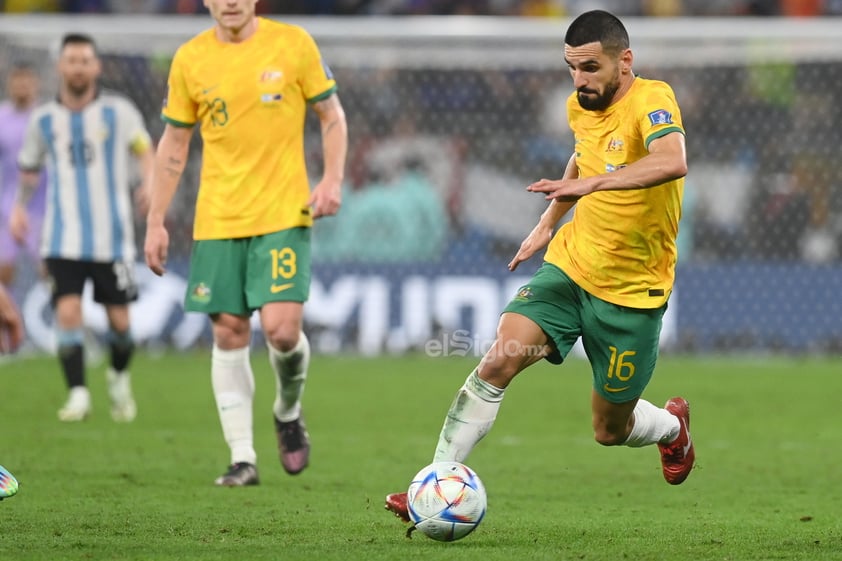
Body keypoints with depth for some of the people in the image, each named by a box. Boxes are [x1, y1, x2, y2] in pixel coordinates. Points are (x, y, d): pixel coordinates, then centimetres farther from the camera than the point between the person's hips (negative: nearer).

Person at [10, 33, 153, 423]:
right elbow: (29, 167, 19)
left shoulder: (118, 112, -1)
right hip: (63, 240, 1)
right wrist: (20, 207, 9)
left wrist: (149, 181, -12)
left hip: (112, 239, -1)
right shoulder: (43, 119, 5)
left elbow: (144, 149, 8)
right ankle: (77, 395, -8)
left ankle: (119, 377, 32)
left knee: (119, 320, 3)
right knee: (68, 311, -15)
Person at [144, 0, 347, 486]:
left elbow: (332, 114, 6)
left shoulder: (293, 43, -2)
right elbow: (174, 142, 11)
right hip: (217, 222, 2)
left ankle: (289, 411, 18)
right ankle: (243, 458, 7)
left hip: (284, 214, -2)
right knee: (229, 333, 1)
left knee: (281, 328, -14)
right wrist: (156, 221, 8)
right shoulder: (190, 59, 4)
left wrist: (332, 180, -8)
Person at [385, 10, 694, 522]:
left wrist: (592, 183, -52)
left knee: (610, 430, 9)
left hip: (631, 292, -5)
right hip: (571, 264, 5)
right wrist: (548, 224, 24)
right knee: (497, 364, -18)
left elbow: (672, 162, -43)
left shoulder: (650, 100, -21)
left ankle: (673, 426, 44)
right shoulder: (581, 107, 1)